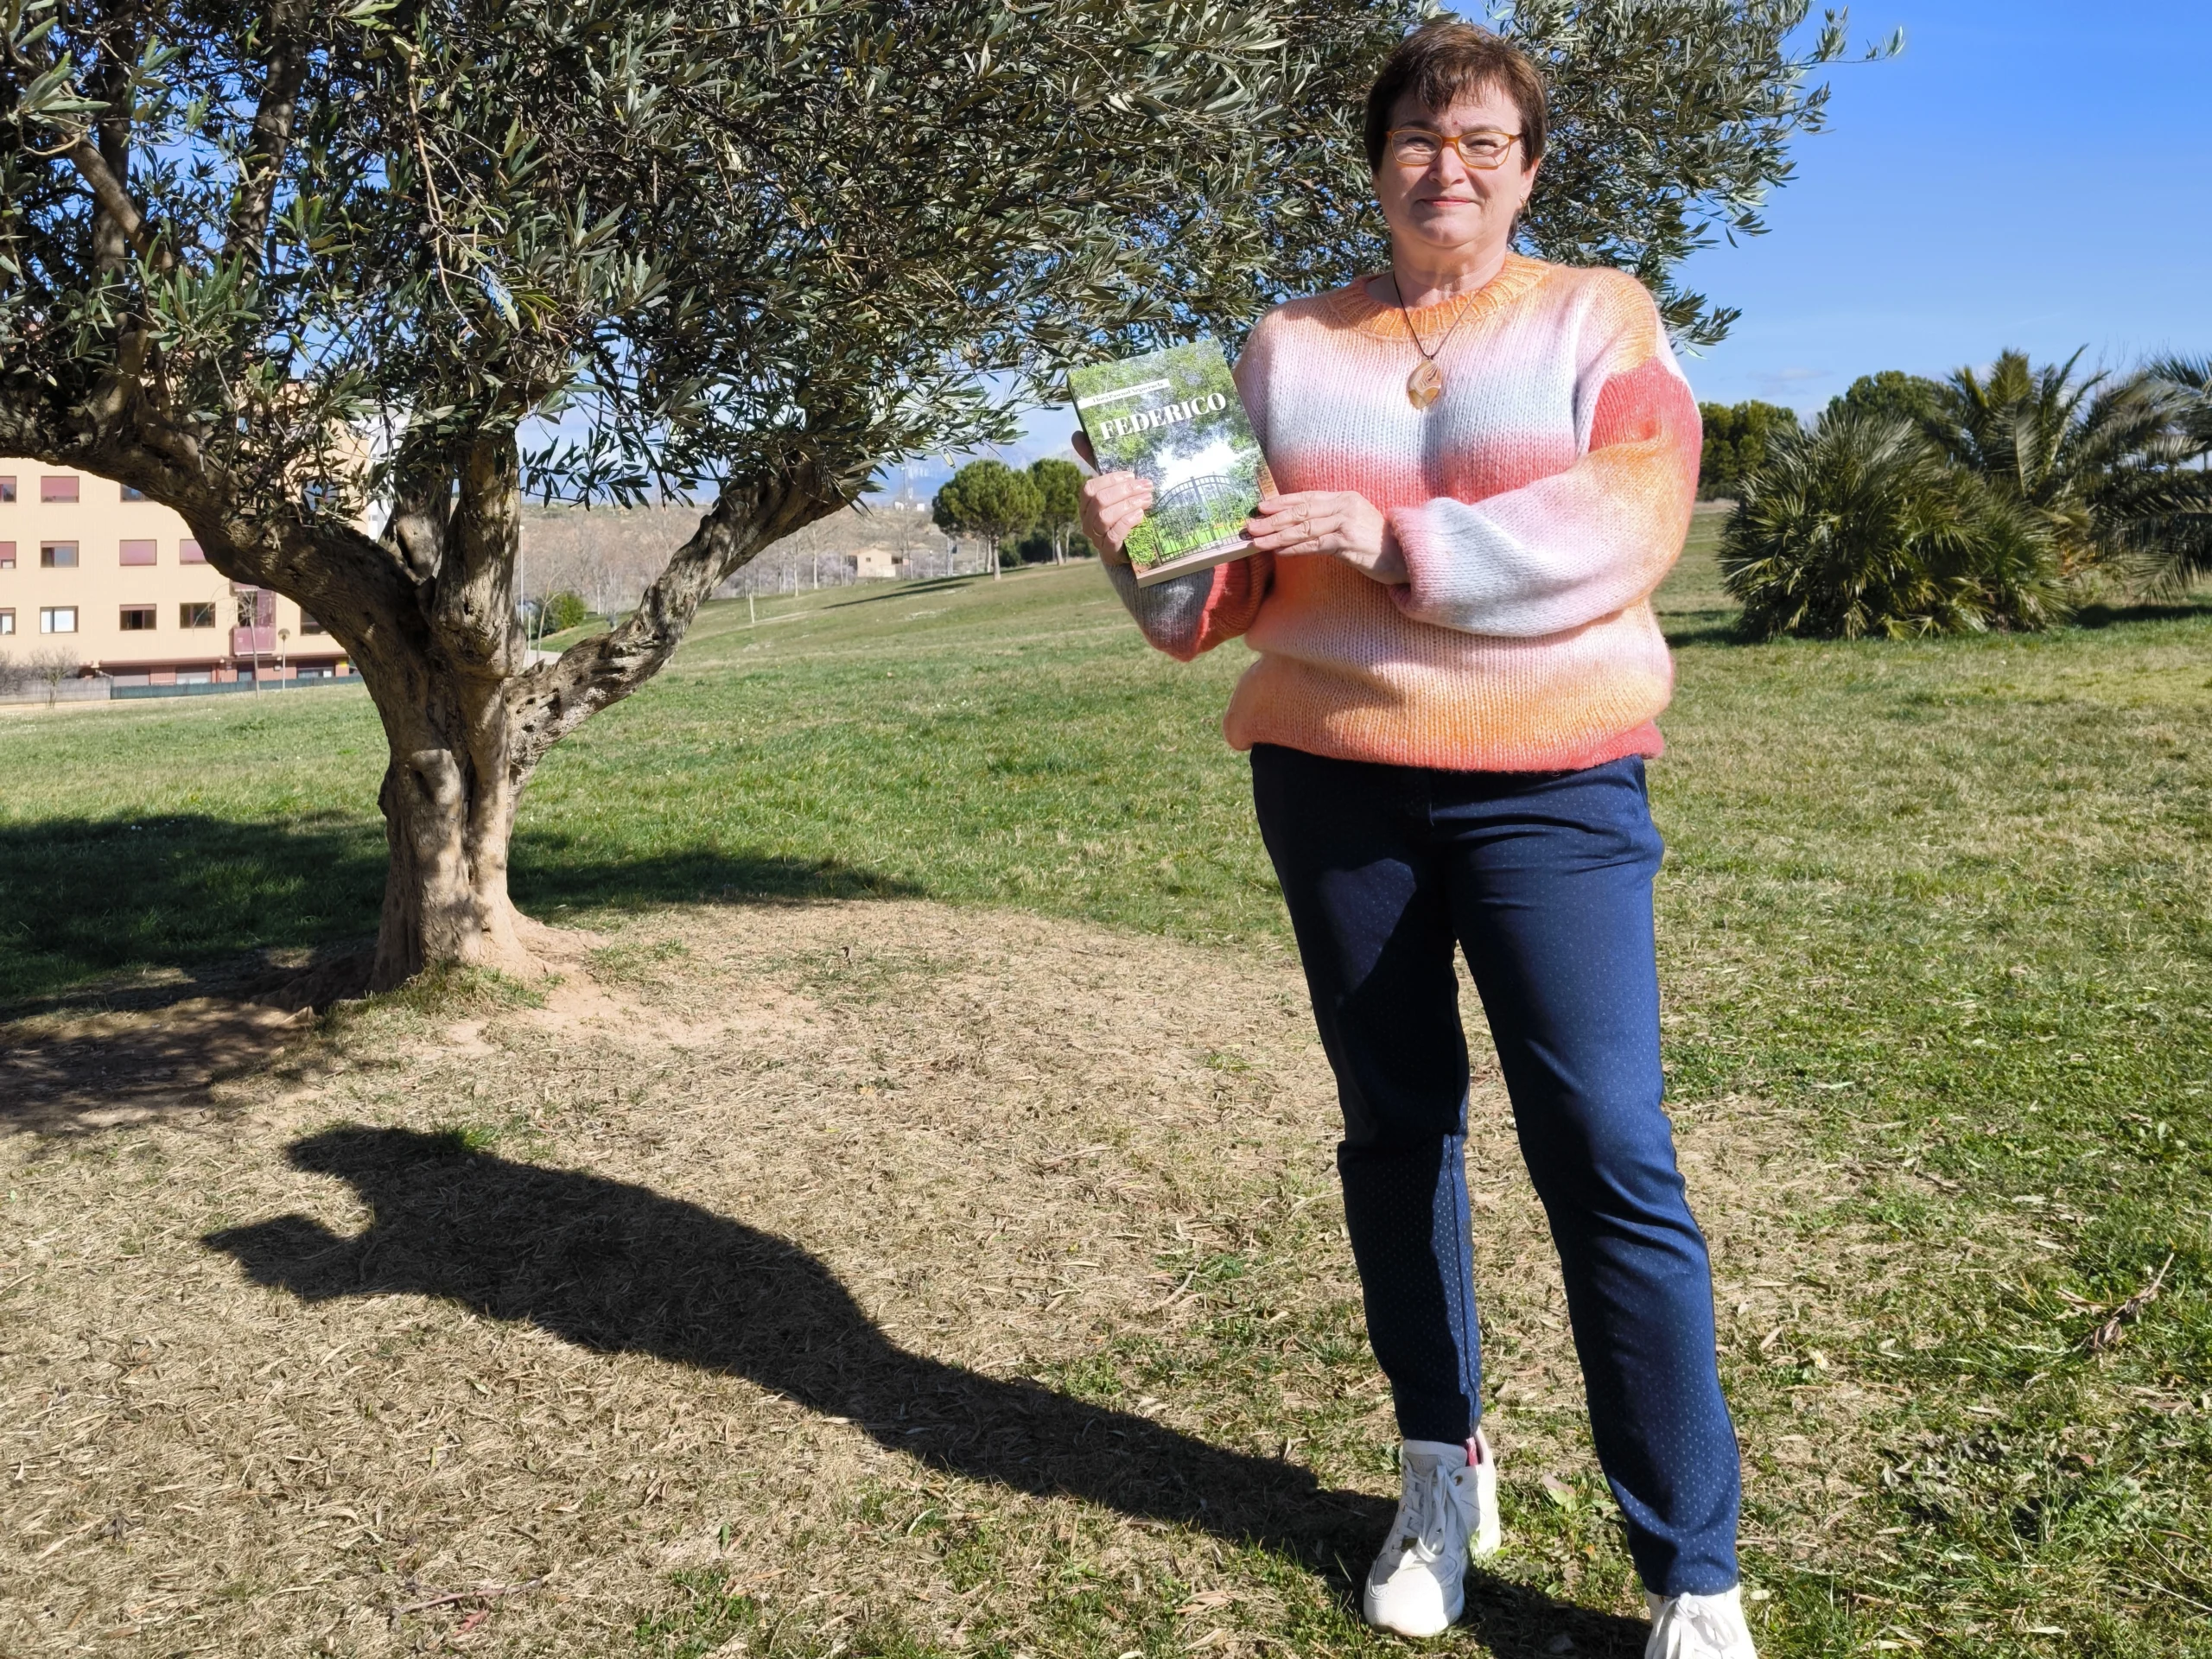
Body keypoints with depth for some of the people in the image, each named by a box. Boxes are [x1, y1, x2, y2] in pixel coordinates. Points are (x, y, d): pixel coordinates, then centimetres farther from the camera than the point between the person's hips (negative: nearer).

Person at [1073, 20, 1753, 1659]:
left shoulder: (1599, 316, 4)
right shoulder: (1289, 347, 12)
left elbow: (1624, 531, -11)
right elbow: (1234, 577, 9)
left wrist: (1396, 545, -20)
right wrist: (1140, 540, -12)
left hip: (1549, 788, -3)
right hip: (1331, 783, 3)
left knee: (1609, 1156, -8)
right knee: (1393, 1127, 11)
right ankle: (1445, 1471, 29)